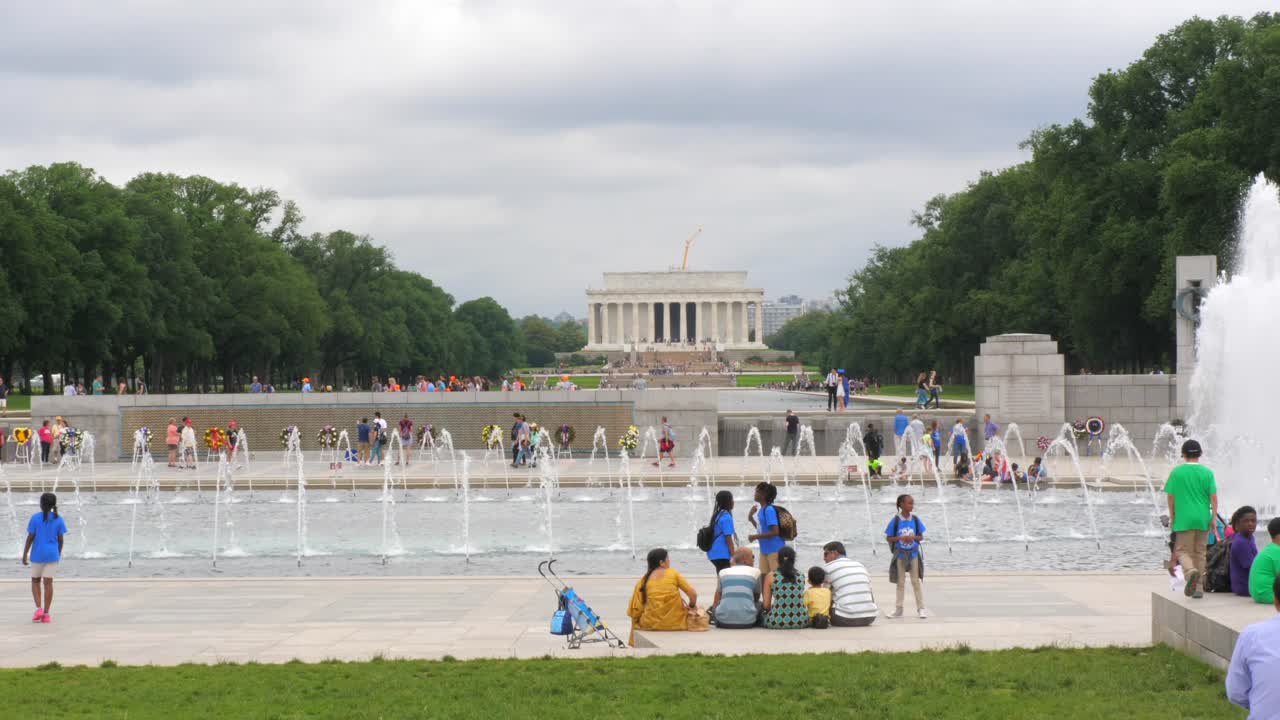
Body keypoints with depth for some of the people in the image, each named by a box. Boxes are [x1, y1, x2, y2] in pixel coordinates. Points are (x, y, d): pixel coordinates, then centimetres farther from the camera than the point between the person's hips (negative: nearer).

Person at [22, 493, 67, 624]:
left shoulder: (35, 518, -8)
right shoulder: (58, 519, -2)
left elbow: (30, 538, -8)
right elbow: (60, 539, 2)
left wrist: (24, 555, -3)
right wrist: (59, 554, 16)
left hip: (37, 554, -1)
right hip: (52, 555, 1)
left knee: (35, 581, 15)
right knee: (48, 582, 2)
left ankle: (39, 608, -2)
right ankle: (46, 614, -2)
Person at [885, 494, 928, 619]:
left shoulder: (915, 520, -3)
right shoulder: (895, 520, -9)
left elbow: (921, 537, 3)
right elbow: (889, 538, -6)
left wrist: (913, 537, -17)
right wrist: (900, 538, -22)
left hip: (913, 553, 1)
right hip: (900, 554, -1)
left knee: (916, 581, 3)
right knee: (900, 582, 8)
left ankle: (921, 608, 7)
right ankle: (898, 609, 16)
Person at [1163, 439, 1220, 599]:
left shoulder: (1176, 472, -2)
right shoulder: (1207, 473, -1)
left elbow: (1171, 497, 1)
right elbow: (1213, 497, -4)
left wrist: (1172, 517, 12)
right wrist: (1214, 518, 2)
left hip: (1183, 518, -2)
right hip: (1203, 519, 2)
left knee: (1183, 551, 4)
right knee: (1200, 552, 12)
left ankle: (1191, 571, -28)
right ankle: (1197, 588, 14)